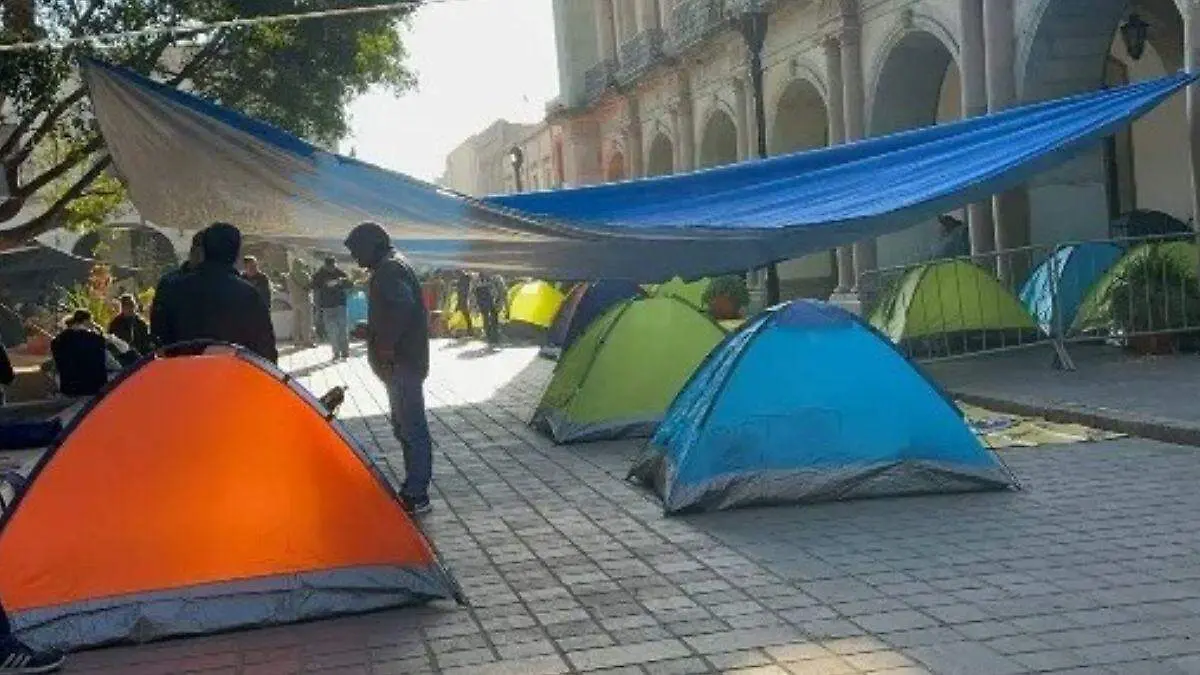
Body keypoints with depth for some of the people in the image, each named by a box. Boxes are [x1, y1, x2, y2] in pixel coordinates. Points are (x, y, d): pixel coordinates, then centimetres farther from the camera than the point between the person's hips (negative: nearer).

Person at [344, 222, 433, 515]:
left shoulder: (389, 270, -16)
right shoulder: (390, 266, 17)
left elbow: (402, 307, -32)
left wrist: (386, 346, -25)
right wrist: (372, 333, 16)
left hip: (401, 362, -11)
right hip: (404, 360, 11)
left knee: (411, 427, -6)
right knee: (405, 425, 18)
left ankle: (416, 496, -2)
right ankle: (413, 488, 27)